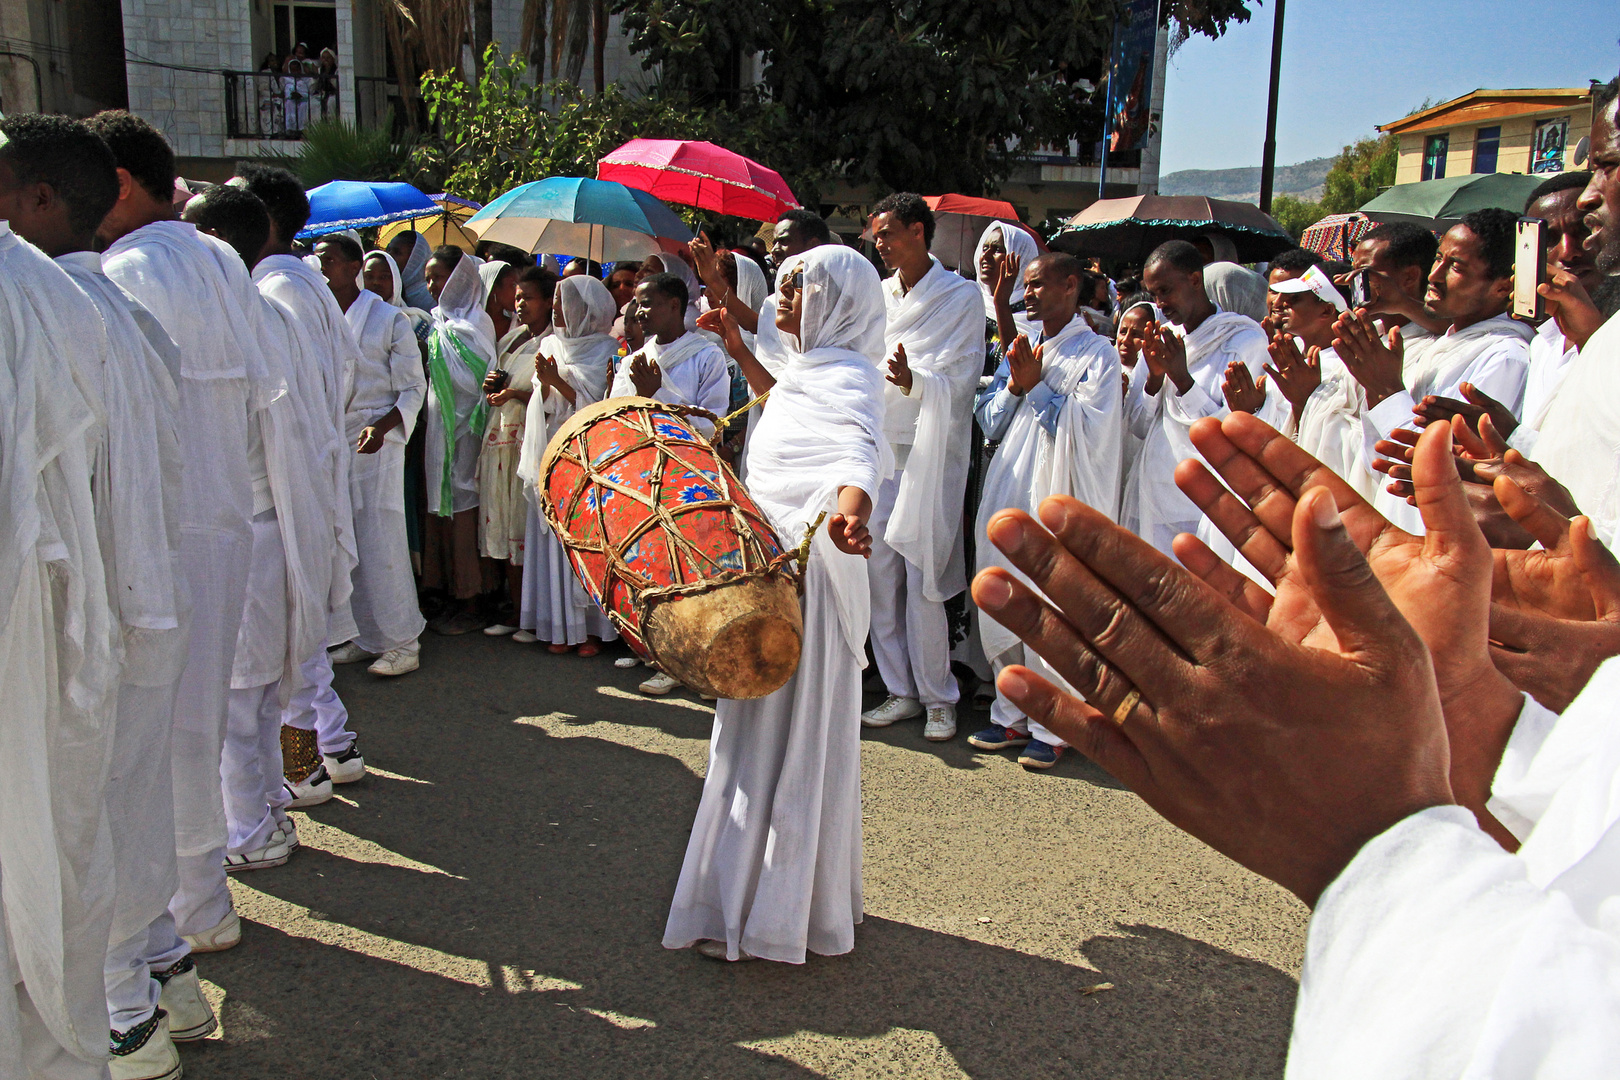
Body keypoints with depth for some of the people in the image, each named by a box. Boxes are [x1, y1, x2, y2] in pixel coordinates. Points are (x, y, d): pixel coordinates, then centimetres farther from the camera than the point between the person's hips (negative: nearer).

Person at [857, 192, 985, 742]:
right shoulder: (878, 295, 14)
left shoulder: (961, 298, -2)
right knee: (878, 575, 5)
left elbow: (958, 380, -10)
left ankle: (938, 699, 8)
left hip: (929, 454, -5)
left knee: (923, 582, -6)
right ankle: (901, 691, 18)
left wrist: (914, 381, -28)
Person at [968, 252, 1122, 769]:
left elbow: (1088, 432, -13)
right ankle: (1013, 715, 23)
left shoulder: (1097, 354, -3)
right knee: (1001, 609, 9)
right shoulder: (1021, 349, 17)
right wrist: (1014, 386, -4)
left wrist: (1037, 387, -12)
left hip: (1059, 500, -6)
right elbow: (988, 423, 13)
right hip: (1008, 497, 6)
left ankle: (1052, 728, 10)